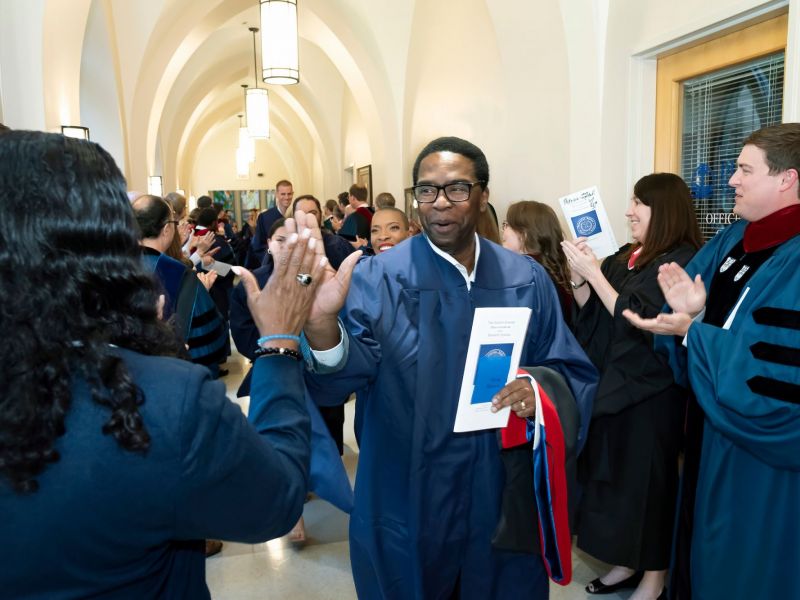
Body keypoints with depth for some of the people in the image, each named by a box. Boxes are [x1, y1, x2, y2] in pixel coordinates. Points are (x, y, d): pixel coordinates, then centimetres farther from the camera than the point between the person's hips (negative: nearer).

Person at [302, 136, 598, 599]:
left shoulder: (526, 280, -1)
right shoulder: (380, 278, -10)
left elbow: (574, 371, 3)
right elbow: (348, 371, -24)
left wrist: (543, 389, -20)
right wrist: (322, 321, -45)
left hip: (502, 491, 3)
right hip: (408, 498, -2)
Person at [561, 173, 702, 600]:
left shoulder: (681, 262, -14)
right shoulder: (626, 257, 9)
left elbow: (638, 321, -21)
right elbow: (588, 312, 9)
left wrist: (593, 273, -20)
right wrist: (577, 275, -8)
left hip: (650, 393, -7)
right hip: (612, 385, 8)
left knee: (647, 480, 5)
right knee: (614, 475, 14)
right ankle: (628, 563, 32)